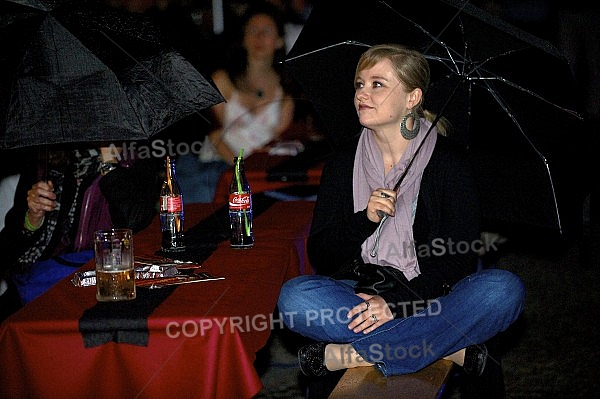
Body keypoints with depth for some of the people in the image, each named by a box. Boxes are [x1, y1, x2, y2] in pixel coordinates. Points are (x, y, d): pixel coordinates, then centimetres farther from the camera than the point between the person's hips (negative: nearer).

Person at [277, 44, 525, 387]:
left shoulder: (450, 161, -2)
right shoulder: (343, 164, 7)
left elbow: (460, 256, -9)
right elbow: (320, 256, 3)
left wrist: (398, 302, -21)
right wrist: (364, 221, -16)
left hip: (429, 295, -1)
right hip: (363, 293, 2)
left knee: (504, 289, -31)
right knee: (295, 297, -28)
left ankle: (346, 353, -30)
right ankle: (450, 348, -26)